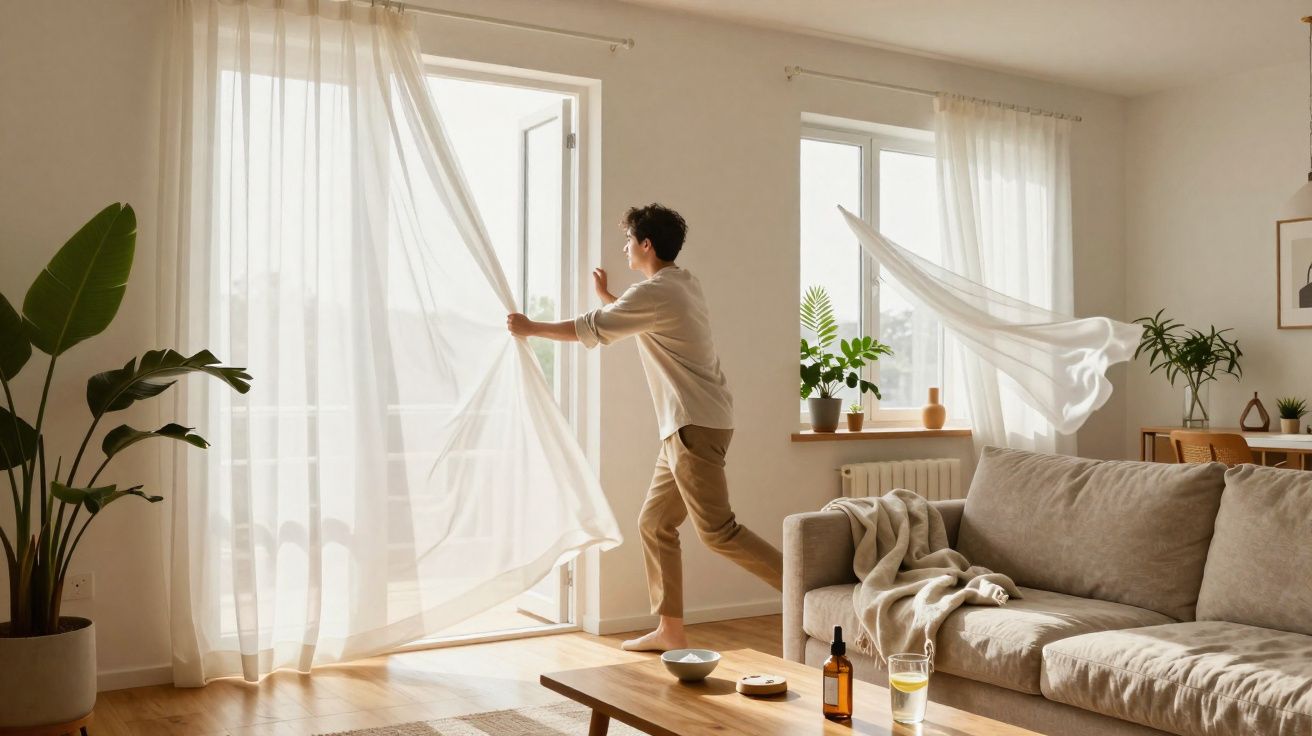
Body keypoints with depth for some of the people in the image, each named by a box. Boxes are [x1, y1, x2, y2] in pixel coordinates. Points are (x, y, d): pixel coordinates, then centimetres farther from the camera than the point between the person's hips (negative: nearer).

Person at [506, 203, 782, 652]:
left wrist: (531, 328, 6)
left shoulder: (655, 292, -13)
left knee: (717, 530, -11)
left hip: (695, 425, -10)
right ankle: (670, 630, 14)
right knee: (655, 524, 11)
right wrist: (606, 296, 37)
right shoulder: (684, 284, 16)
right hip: (688, 426, 10)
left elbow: (590, 330, -7)